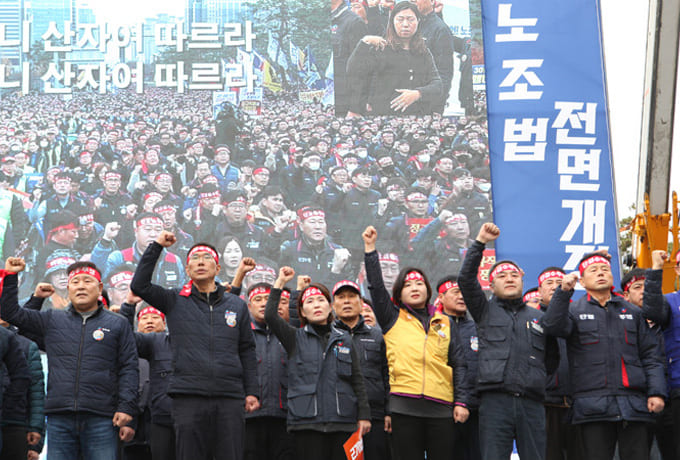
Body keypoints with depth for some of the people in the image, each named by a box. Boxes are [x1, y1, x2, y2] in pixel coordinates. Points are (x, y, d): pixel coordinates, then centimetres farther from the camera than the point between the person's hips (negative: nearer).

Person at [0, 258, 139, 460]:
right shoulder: (52, 320, 17)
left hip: (101, 420, -2)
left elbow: (128, 369, 7)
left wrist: (126, 409, -4)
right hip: (59, 419, 2)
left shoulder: (117, 324, 11)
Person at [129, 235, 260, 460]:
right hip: (188, 397, -1)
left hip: (229, 398, 2)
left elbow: (247, 352, 16)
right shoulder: (175, 301, 10)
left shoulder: (237, 306, 15)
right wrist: (156, 246, -3)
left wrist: (251, 391, 9)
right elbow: (139, 285, -3)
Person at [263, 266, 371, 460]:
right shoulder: (296, 338, 9)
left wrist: (364, 415, 6)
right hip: (307, 421, -2)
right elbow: (270, 316, -6)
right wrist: (280, 283, -4)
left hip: (342, 421, 2)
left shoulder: (344, 339, 15)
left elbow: (357, 380, 13)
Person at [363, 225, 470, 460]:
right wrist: (370, 249, -4)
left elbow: (458, 365, 13)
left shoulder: (444, 323, 16)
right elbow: (376, 286, 2)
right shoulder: (393, 319, 12)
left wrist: (461, 401, 3)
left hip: (440, 407, 1)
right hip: (404, 406, -1)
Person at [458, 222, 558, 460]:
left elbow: (552, 359, 22)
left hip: (532, 403, 2)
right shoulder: (486, 311, 16)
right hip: (494, 402, -2)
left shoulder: (538, 317, 22)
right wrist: (480, 243, 0)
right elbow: (466, 279, 3)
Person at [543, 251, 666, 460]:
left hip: (633, 404, 2)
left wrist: (656, 392, 1)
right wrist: (564, 292, -25)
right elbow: (554, 327, -11)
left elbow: (651, 355, 15)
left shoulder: (632, 312, 18)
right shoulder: (574, 311, 11)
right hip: (593, 405, -2)